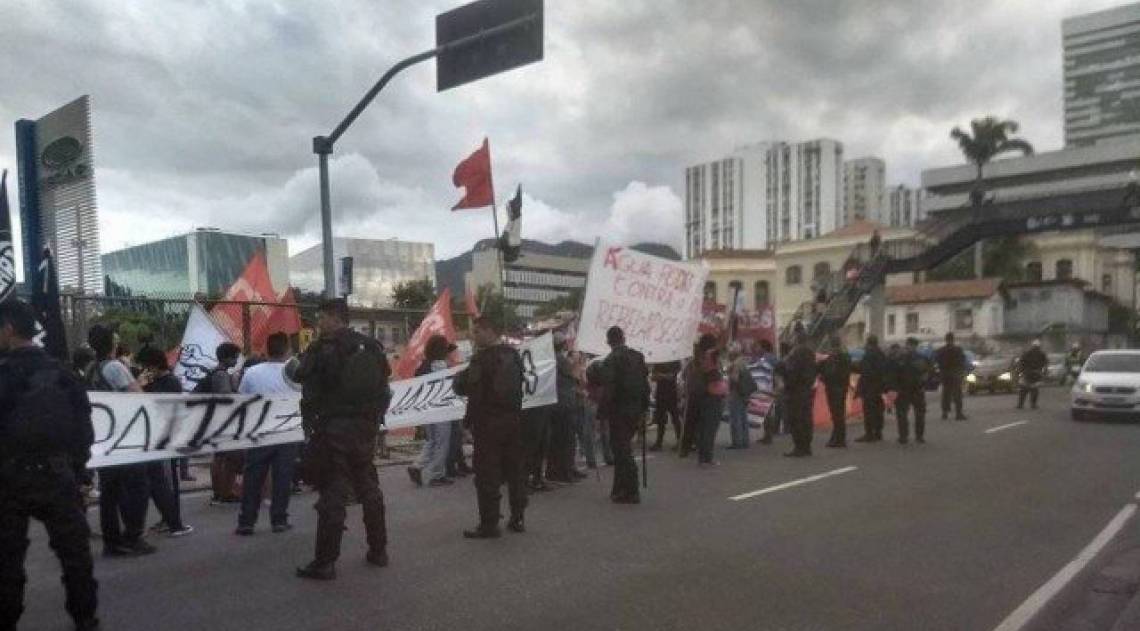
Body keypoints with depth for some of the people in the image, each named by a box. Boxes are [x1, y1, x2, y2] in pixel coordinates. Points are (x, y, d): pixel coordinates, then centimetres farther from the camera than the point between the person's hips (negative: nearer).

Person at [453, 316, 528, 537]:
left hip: (488, 422, -7)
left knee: (487, 475, 0)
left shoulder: (484, 357, -15)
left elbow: (464, 387, -18)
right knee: (514, 470, 14)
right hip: (513, 419, 7)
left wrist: (459, 377, 1)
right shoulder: (514, 355, 8)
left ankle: (489, 524, 2)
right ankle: (517, 518, 21)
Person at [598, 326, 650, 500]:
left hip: (619, 411, -6)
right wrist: (644, 409, 13)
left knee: (622, 451, 1)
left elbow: (608, 390, -17)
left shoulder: (610, 361, -13)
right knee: (623, 450, 18)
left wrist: (602, 413, -8)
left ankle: (631, 492, 4)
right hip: (636, 410, 6)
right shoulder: (638, 357, 4)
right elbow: (645, 384, 7)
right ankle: (620, 490, 26)